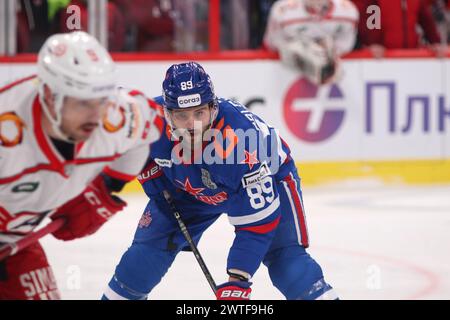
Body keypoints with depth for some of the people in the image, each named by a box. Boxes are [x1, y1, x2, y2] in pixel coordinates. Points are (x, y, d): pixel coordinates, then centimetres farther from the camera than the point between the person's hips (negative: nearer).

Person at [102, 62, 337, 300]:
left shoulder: (240, 143, -43)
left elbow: (257, 221, -39)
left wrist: (238, 279, -40)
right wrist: (151, 175, -8)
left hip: (267, 178, -4)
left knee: (282, 254, -22)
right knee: (151, 242, -3)